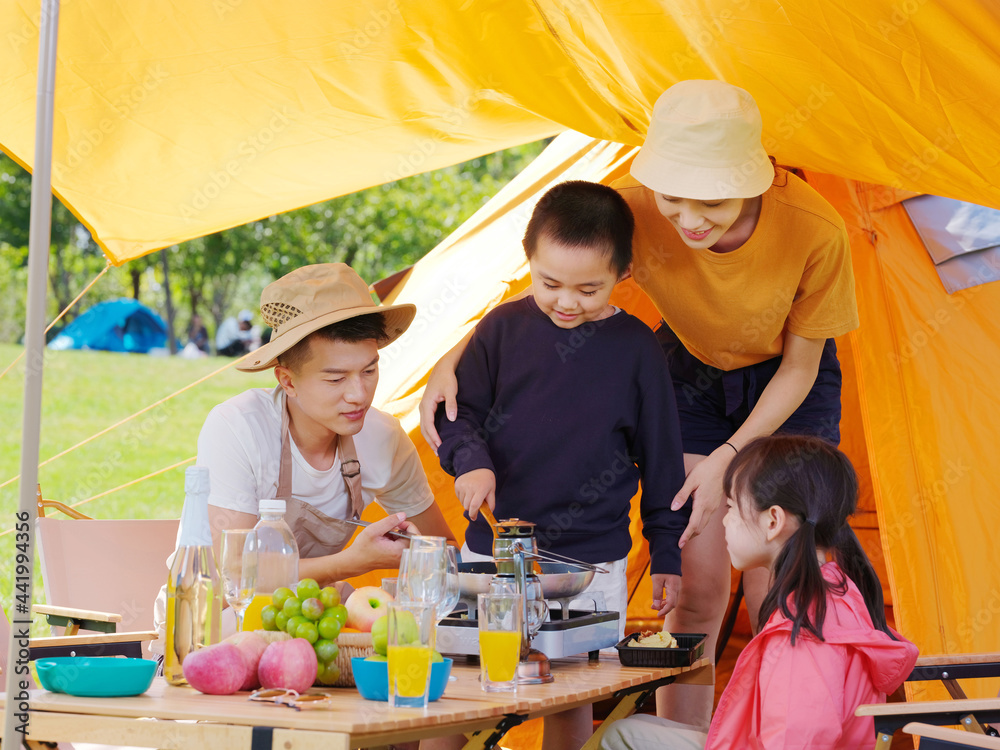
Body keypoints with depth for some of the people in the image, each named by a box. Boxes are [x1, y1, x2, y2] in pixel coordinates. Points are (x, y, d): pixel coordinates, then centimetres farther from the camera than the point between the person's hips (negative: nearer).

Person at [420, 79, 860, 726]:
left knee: (776, 599, -7)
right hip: (691, 369, 1)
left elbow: (800, 366, -17)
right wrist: (452, 362, -30)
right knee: (696, 588, -3)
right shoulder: (633, 210, -32)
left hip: (787, 386, -1)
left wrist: (728, 457, -22)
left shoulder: (817, 231, -34)